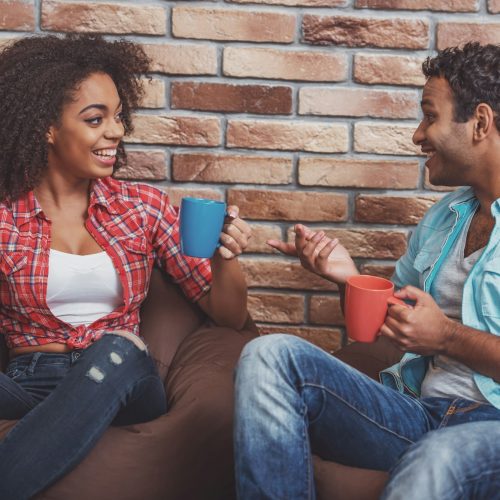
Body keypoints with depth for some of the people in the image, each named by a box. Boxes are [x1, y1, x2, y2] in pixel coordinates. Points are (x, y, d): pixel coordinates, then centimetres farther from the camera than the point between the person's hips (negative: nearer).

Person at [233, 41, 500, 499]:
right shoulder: (442, 217, 20)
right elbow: (393, 321, 26)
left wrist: (447, 337, -15)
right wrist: (351, 278, 7)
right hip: (416, 407, 7)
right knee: (270, 355, -15)